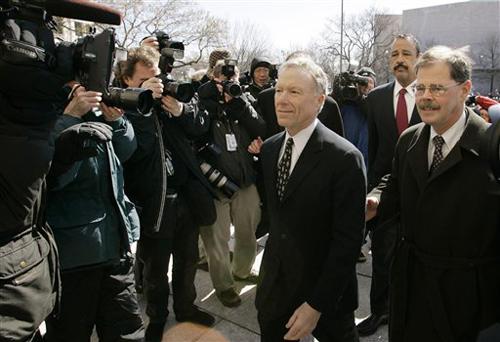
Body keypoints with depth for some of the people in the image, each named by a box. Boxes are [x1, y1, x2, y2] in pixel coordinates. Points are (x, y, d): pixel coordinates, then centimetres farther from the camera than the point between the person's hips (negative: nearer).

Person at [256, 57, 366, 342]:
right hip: (274, 287, 5)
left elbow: (348, 241, -20)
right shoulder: (269, 149, 0)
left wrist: (316, 305, -18)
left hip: (326, 292, -5)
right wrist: (274, 260, 12)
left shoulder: (345, 159, -20)